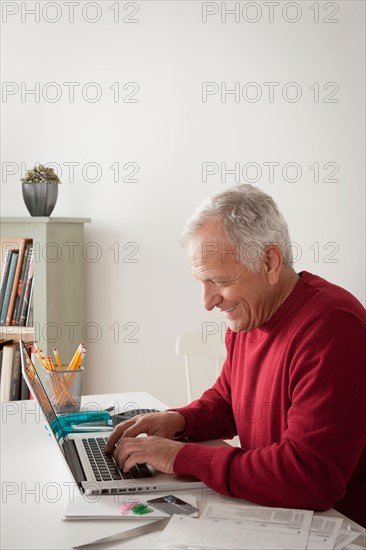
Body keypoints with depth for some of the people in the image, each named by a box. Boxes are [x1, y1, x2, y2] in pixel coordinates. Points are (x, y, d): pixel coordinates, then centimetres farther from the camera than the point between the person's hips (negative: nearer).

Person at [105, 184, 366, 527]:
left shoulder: (330, 327, -25)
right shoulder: (247, 316, 4)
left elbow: (310, 476, -30)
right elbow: (225, 400, 19)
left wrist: (182, 457, -24)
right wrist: (178, 420, -2)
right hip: (265, 514, 7)